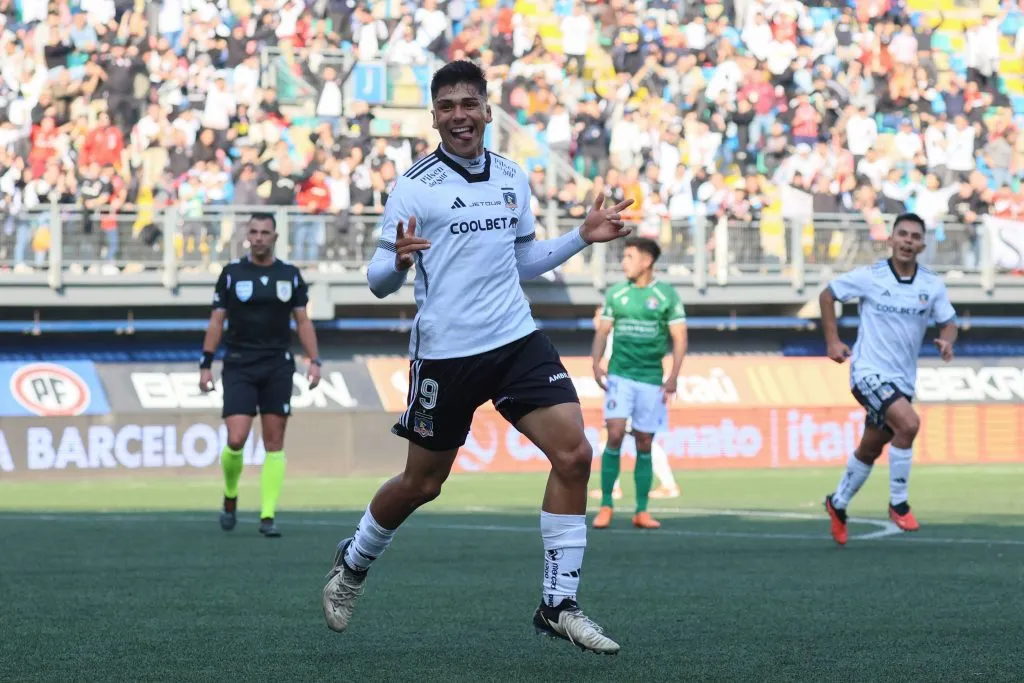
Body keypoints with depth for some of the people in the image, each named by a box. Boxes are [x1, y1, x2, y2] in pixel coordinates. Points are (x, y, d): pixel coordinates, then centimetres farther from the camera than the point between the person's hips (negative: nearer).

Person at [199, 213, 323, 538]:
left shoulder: (290, 275, 7)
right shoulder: (232, 273, 3)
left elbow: (303, 321, 10)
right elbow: (216, 321, 5)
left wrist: (314, 361, -2)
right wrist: (205, 365, 0)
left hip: (278, 366, 2)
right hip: (239, 366, -2)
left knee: (274, 443, -1)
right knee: (236, 440, -13)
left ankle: (268, 516, 2)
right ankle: (230, 498, 14)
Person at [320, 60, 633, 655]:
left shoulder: (514, 178, 9)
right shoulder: (416, 187, -7)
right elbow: (379, 282, -8)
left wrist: (582, 236, 11)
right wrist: (399, 261, -30)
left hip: (517, 339, 4)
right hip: (445, 353, -4)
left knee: (574, 454, -12)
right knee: (422, 484, 7)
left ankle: (559, 605, -4)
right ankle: (353, 563, 37)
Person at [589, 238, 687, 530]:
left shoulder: (667, 296, 0)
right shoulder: (615, 294, 7)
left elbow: (680, 338, 0)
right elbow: (603, 331, 11)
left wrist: (673, 377, -9)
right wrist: (596, 362, -5)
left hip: (651, 379, -1)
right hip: (619, 375, 1)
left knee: (644, 445, 2)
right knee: (615, 435, -13)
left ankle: (642, 511, 10)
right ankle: (606, 506, -5)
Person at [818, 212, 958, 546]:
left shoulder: (933, 284, -1)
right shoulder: (869, 277, -10)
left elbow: (948, 322, 7)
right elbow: (827, 295, 3)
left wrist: (947, 340, -17)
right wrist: (833, 340, -2)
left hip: (903, 380, 5)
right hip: (869, 371, -5)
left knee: (870, 450, 16)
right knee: (908, 423, -27)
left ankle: (838, 504, 40)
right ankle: (898, 503, -13)